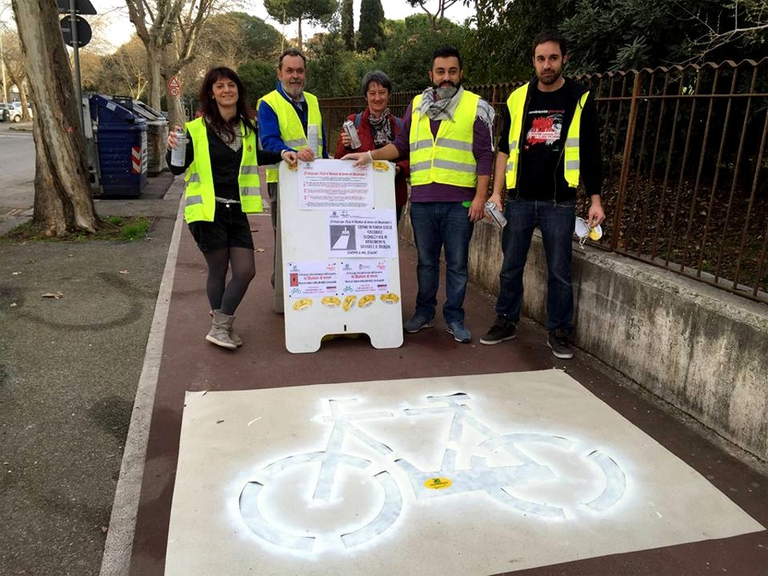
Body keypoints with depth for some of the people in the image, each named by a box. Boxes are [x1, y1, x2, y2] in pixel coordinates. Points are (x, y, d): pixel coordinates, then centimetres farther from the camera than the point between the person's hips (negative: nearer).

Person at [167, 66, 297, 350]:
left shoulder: (248, 126, 8)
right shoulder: (197, 129, -8)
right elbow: (178, 168, -6)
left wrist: (282, 154, 9)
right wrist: (173, 149, -26)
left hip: (237, 211, 5)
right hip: (208, 210, -5)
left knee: (245, 271, 2)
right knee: (218, 271, 5)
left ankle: (220, 327, 19)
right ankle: (221, 324, 27)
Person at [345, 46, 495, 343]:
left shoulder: (475, 106, 0)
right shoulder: (416, 105, 11)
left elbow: (484, 155, -3)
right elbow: (402, 145, 15)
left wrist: (480, 197, -9)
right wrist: (370, 155, 2)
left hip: (460, 201, -3)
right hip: (422, 200, 3)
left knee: (457, 263, 6)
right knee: (426, 261, 13)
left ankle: (454, 318, 19)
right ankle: (424, 312, 27)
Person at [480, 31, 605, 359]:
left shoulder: (580, 100, 1)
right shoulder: (518, 99, 6)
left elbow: (590, 154, 3)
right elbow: (504, 148, 10)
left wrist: (595, 200, -2)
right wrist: (496, 193, 3)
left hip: (559, 202, -2)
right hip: (519, 199, 2)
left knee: (559, 271, 4)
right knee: (511, 266, 9)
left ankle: (559, 332, 17)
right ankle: (506, 322, 25)